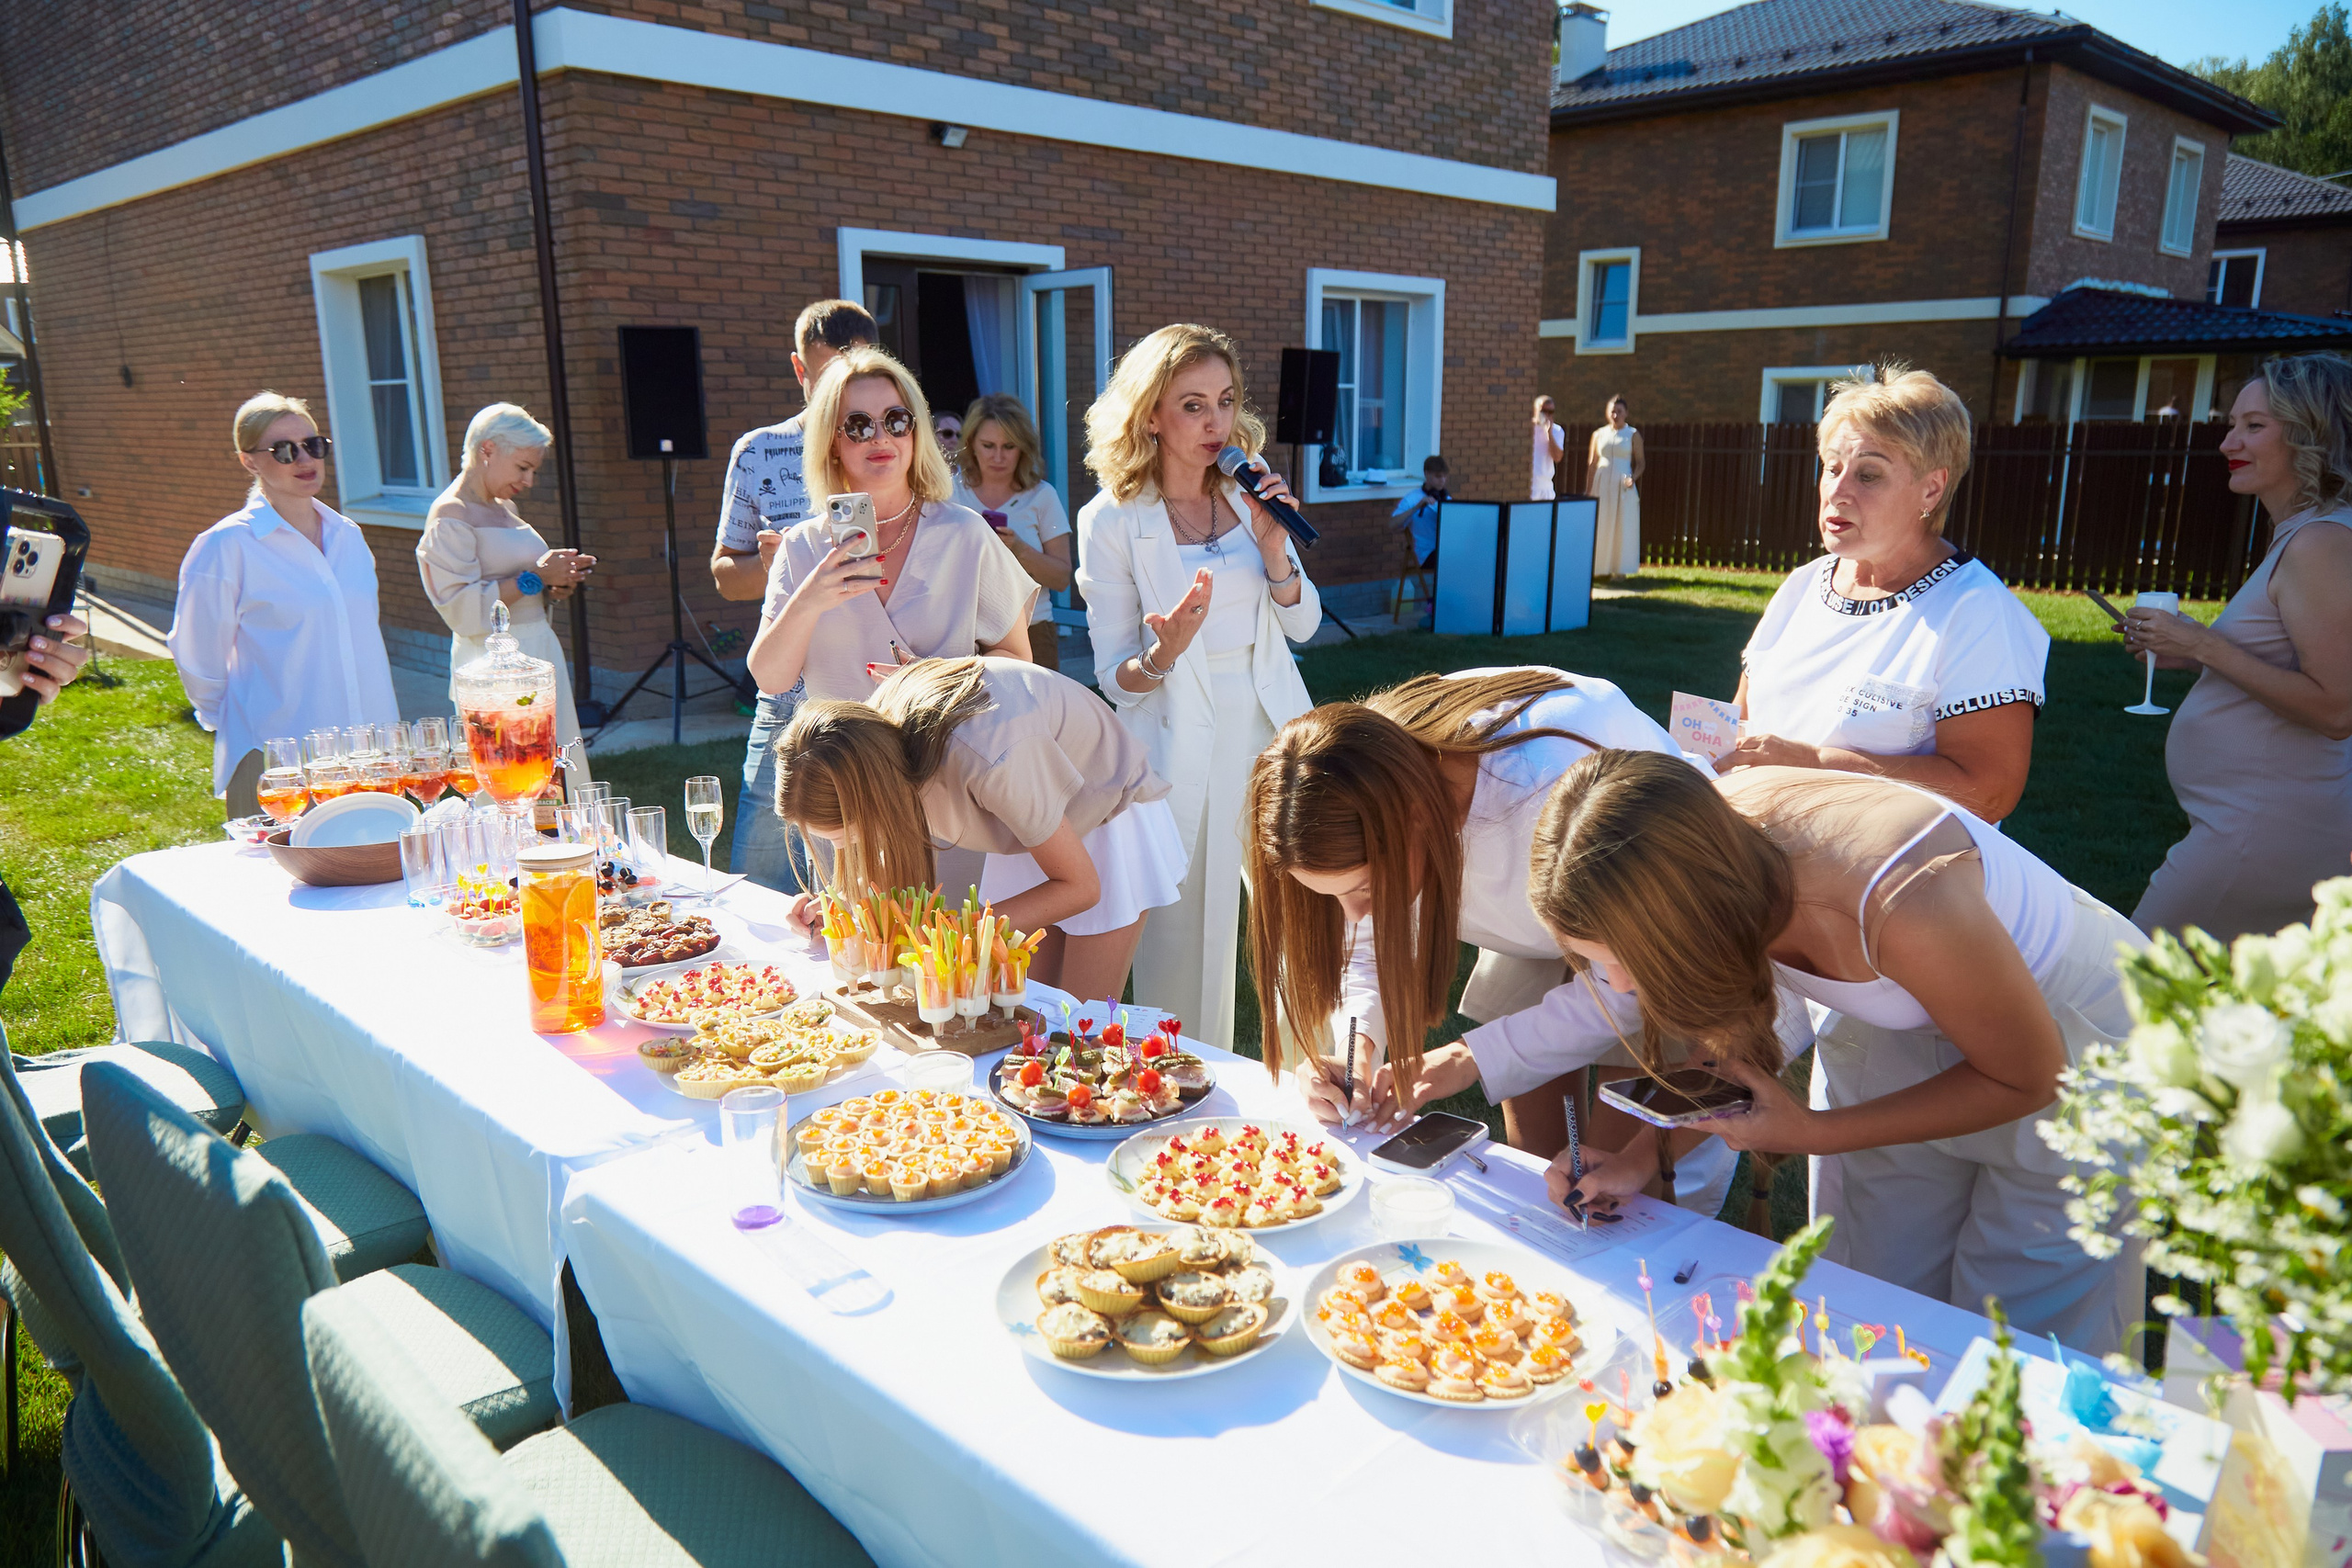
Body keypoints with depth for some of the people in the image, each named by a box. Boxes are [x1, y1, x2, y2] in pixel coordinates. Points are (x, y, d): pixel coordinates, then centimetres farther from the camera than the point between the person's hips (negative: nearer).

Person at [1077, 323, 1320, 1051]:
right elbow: (1115, 678, -6)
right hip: (1181, 751, -4)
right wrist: (1163, 655, -28)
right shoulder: (1112, 519, -7)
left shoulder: (1249, 490, 5)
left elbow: (1303, 624, 8)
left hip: (1270, 731, 4)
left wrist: (1272, 546, -8)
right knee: (1188, 944, 2)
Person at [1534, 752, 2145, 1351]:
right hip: (1892, 1034, 5)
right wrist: (1643, 1155, -18)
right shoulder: (1709, 839, -26)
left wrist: (1813, 1134, -25)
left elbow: (2026, 1078, -22)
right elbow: (1725, 1019, -5)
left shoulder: (1904, 906, -43)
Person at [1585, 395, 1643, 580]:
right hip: (1601, 484, 2)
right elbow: (1591, 464, 9)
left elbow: (1640, 462, 2)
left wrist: (1634, 478, -18)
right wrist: (1587, 491, 4)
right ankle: (1599, 567, 8)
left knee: (1622, 526, -2)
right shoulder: (1599, 434, 8)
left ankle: (1620, 569, 4)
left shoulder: (1633, 435, 3)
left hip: (1622, 486, -2)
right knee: (1599, 526, 2)